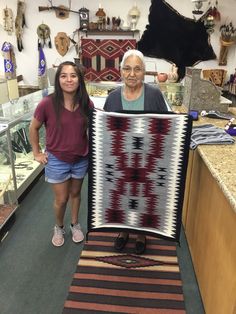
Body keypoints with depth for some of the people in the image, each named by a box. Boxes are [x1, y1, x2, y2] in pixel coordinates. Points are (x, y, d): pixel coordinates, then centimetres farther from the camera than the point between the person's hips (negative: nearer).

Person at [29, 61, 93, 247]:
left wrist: (91, 149, 2)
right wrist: (37, 153, -3)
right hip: (56, 160, -2)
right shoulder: (48, 103, -19)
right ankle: (59, 227, 40)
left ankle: (75, 224, 45)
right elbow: (33, 128, -4)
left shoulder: (87, 104, -11)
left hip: (81, 159, 2)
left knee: (75, 193, 21)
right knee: (61, 199, 11)